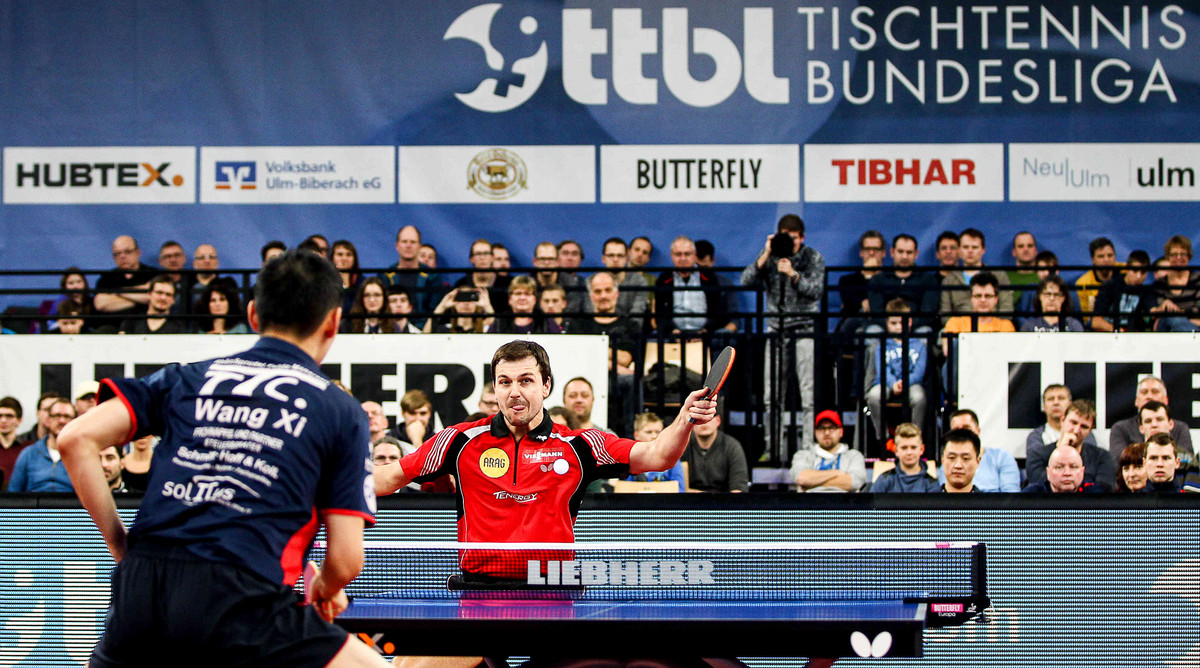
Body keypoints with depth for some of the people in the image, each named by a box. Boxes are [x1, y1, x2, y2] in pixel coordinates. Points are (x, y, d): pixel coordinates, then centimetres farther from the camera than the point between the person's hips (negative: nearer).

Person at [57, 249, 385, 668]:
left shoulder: (187, 378, 20)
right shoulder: (341, 412, 12)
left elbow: (77, 440, 9)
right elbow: (346, 558, 7)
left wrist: (121, 547, 16)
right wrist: (326, 590, 30)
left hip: (139, 586, 4)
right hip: (238, 596, -4)